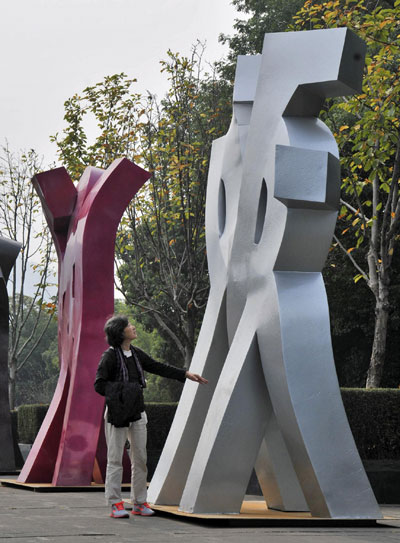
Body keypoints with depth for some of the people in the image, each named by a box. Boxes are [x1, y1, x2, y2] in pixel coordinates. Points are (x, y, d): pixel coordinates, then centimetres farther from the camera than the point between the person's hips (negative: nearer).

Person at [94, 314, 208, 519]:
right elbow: (99, 384, -14)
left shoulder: (136, 354, 8)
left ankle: (139, 503, 14)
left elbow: (159, 367, 16)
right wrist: (122, 392, -21)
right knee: (115, 459, -3)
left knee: (140, 459, 7)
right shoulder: (110, 356, -11)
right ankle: (115, 505, 1)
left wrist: (187, 374, 14)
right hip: (117, 414, -7)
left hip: (137, 413, 7)